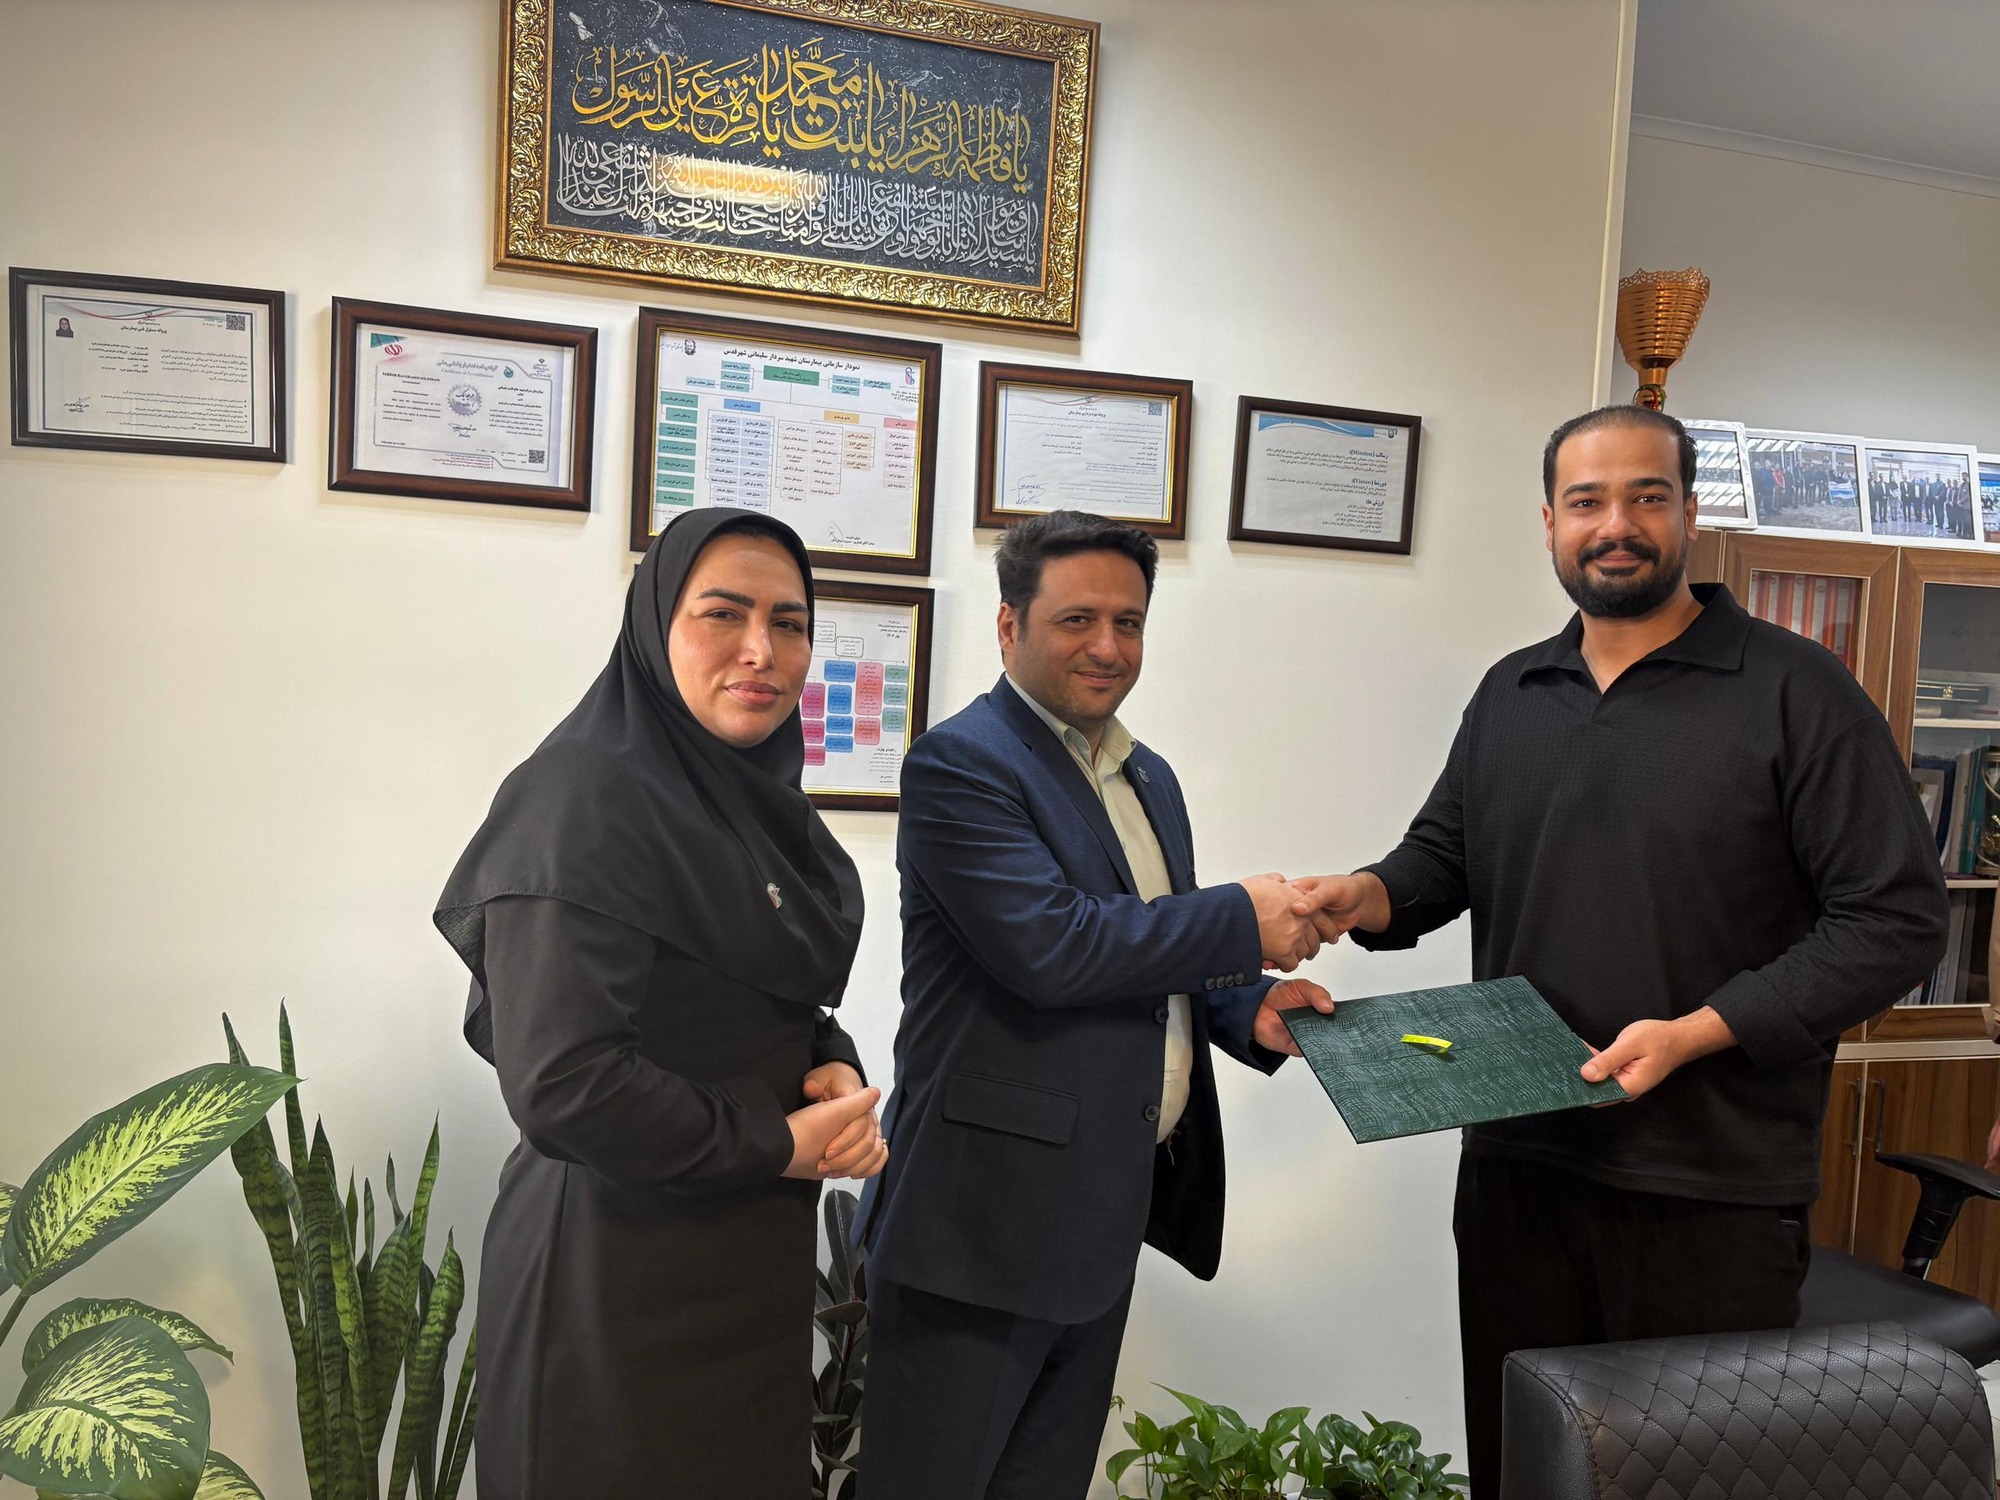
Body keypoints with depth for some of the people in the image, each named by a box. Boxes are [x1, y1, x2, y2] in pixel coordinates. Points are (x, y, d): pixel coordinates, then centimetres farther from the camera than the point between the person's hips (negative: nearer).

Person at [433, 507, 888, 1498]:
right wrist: (777, 1147, -15)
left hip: (755, 1264, 8)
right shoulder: (585, 800, -19)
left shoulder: (758, 804, 7)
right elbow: (560, 1083, -26)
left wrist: (835, 1073, -6)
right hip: (620, 1279, -8)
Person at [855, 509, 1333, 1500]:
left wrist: (1248, 1007, 0)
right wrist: (1243, 922, -17)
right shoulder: (958, 765, -14)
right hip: (986, 1214, -8)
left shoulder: (1148, 777, 14)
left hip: (1108, 1211, 8)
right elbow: (1048, 947, -25)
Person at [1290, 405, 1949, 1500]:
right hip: (1516, 1162, 5)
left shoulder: (1793, 690, -6)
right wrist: (1371, 896, -5)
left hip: (1712, 1191, -4)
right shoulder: (1510, 693, 10)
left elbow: (1897, 916, -10)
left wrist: (1697, 1032, -18)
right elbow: (1443, 855, 18)